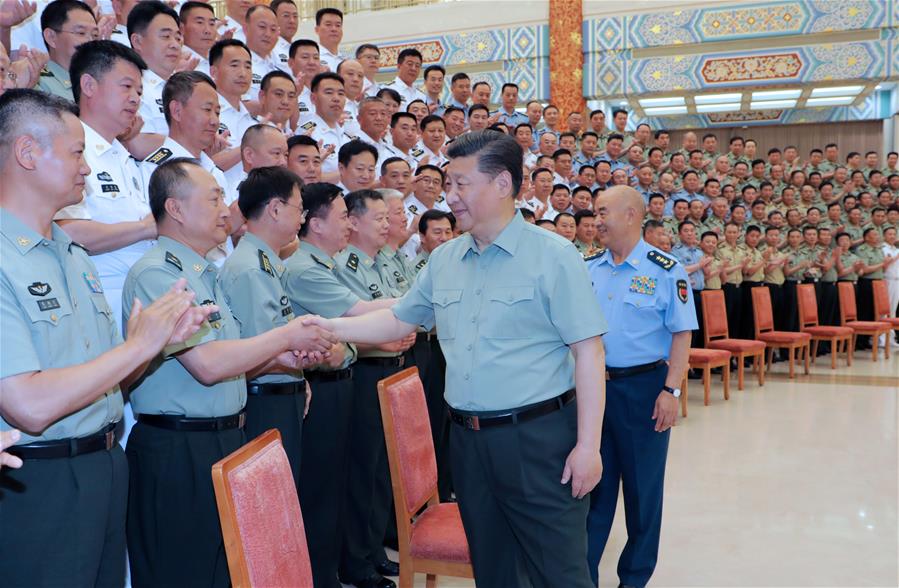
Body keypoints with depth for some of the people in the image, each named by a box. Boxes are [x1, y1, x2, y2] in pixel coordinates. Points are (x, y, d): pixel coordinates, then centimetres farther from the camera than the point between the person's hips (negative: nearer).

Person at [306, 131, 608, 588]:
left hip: (538, 435, -5)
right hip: (467, 438, 6)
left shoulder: (552, 255, -10)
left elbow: (587, 351, -12)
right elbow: (399, 320, 15)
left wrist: (587, 445, -15)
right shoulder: (443, 259, 8)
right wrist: (327, 328, 2)